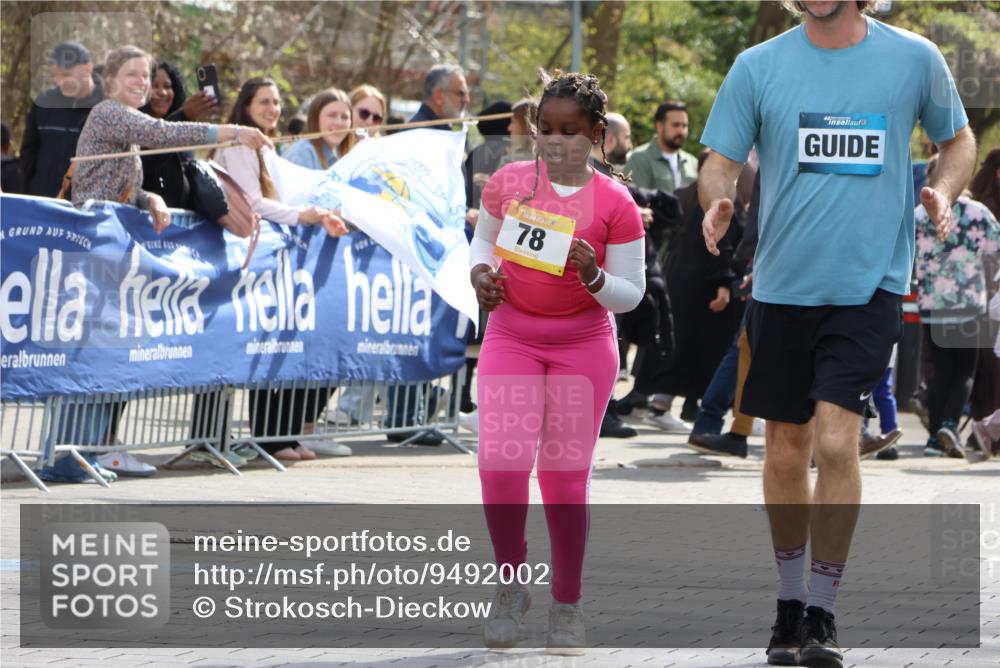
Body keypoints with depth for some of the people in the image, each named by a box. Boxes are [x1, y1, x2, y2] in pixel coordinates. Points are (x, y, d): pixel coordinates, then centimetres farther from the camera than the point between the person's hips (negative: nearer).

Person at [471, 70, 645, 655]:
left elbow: (630, 294, -4)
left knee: (566, 476, 1)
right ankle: (511, 583, 6)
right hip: (511, 338, 2)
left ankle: (567, 605, 16)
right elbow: (485, 239, 17)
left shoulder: (615, 203, -9)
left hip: (584, 346, -1)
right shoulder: (508, 183, -1)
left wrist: (593, 277, -24)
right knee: (501, 462, -15)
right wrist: (482, 272, -5)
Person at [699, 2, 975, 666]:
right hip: (782, 282, 2)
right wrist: (717, 201, -18)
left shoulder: (915, 58, 0)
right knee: (786, 448, 9)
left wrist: (944, 192, -6)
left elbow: (959, 138, 14)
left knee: (836, 440, -14)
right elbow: (720, 162, 5)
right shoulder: (758, 67, 1)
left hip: (870, 282, -2)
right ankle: (790, 605, 27)